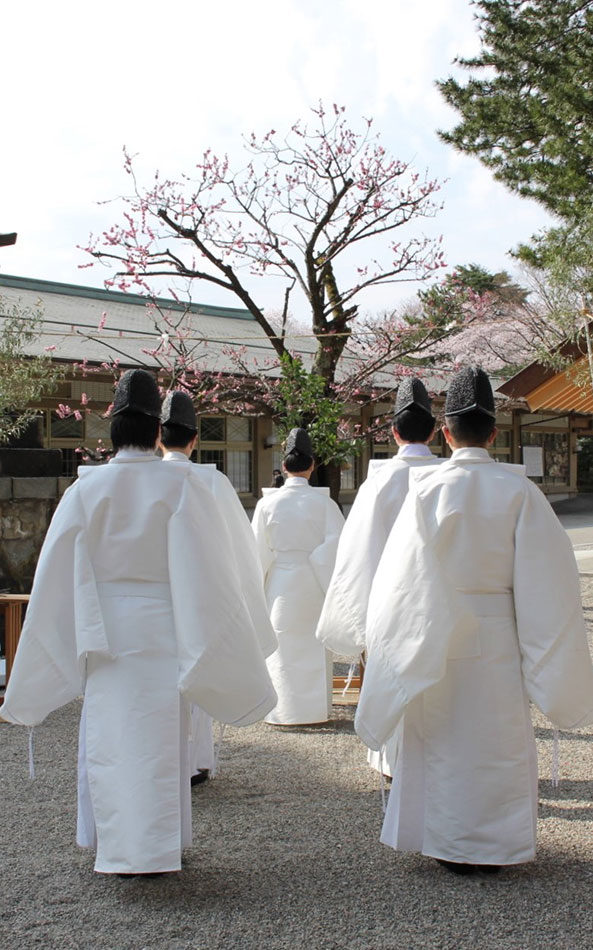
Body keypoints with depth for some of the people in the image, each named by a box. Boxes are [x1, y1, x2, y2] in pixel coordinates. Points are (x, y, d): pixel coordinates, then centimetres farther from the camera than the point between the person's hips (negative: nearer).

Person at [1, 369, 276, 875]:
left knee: (109, 737, 11)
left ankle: (117, 847, 18)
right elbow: (206, 572, -9)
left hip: (105, 632, 1)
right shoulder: (182, 487, -9)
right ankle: (158, 847, 18)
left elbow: (56, 575, 0)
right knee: (160, 738, 9)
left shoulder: (85, 489, -4)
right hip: (162, 632, -1)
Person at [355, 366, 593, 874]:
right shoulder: (519, 490, -7)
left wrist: (398, 645, 1)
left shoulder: (429, 488, -10)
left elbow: (404, 573, -9)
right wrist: (548, 657, 4)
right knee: (498, 739, 13)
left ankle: (452, 846, 19)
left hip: (438, 637, -1)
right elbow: (546, 577, -5)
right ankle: (491, 845, 21)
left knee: (445, 741, 11)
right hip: (499, 635, 1)